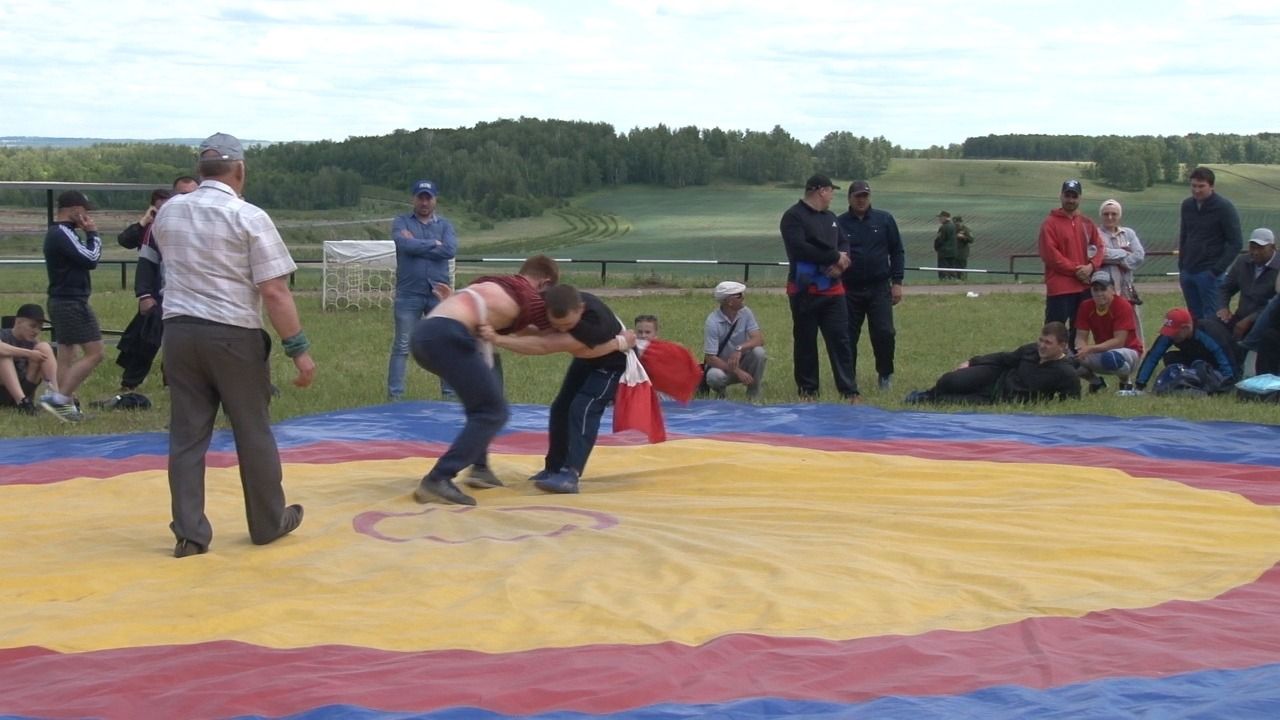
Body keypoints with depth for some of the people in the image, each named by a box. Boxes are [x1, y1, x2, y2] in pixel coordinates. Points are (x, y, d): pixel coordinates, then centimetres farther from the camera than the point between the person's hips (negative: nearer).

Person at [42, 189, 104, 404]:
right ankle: (61, 399, -14)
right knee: (94, 353, -10)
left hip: (61, 301, 11)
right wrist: (93, 234, -8)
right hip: (72, 303, -11)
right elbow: (91, 259, -17)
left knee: (67, 356, 11)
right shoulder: (63, 234, -16)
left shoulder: (56, 233, 16)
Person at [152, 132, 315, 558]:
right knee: (253, 433, 10)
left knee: (186, 435, 8)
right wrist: (299, 348, -12)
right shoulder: (249, 218, -10)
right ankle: (269, 523, 24)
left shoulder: (168, 212, 5)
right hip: (232, 335, -4)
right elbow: (274, 291, -15)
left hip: (179, 331, 4)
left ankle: (189, 533, 8)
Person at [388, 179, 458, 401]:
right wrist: (434, 244, -6)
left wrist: (417, 245, -7)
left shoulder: (444, 224, 10)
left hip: (439, 293, 2)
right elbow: (405, 245, -15)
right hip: (409, 294, -2)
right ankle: (395, 394, 3)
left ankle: (450, 392, 10)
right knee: (402, 346, 0)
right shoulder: (401, 222, 6)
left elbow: (450, 250, -9)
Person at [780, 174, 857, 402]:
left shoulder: (830, 217, 16)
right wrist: (834, 257, -16)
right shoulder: (793, 217, -9)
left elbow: (844, 243, 16)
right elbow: (799, 248, -21)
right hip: (804, 290, -6)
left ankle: (849, 389, 2)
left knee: (840, 339, 1)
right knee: (805, 341, 4)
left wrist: (841, 262, -8)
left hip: (832, 289, 6)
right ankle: (807, 390, 14)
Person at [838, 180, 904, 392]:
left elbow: (897, 252, 6)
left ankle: (885, 374, 9)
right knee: (848, 336, 5)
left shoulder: (884, 219, 4)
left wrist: (897, 282, 1)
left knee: (884, 333, -8)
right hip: (849, 289, 0)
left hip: (879, 288, 0)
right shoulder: (840, 223, 2)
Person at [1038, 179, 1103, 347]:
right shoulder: (1050, 223, -4)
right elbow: (1049, 254, -11)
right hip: (1060, 288, -6)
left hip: (1084, 286, 6)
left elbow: (1098, 247, 10)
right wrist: (1075, 269, -15)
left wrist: (1091, 266, -11)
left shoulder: (1087, 224, 13)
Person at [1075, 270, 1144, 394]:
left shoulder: (1123, 306, -21)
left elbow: (1119, 341, -27)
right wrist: (1081, 349, -33)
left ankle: (1125, 383, -7)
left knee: (1110, 357, -41)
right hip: (1101, 352, 5)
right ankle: (1096, 383, 10)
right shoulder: (1086, 307, -6)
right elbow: (1081, 337, -8)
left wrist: (1091, 348, -37)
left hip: (1128, 351, -5)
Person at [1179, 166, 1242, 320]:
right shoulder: (1187, 205, 9)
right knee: (1194, 317, 9)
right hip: (1187, 272, 6)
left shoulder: (1224, 208, -8)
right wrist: (1181, 267, 10)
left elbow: (1235, 243, -9)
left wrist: (1217, 270, -15)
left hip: (1208, 274, -6)